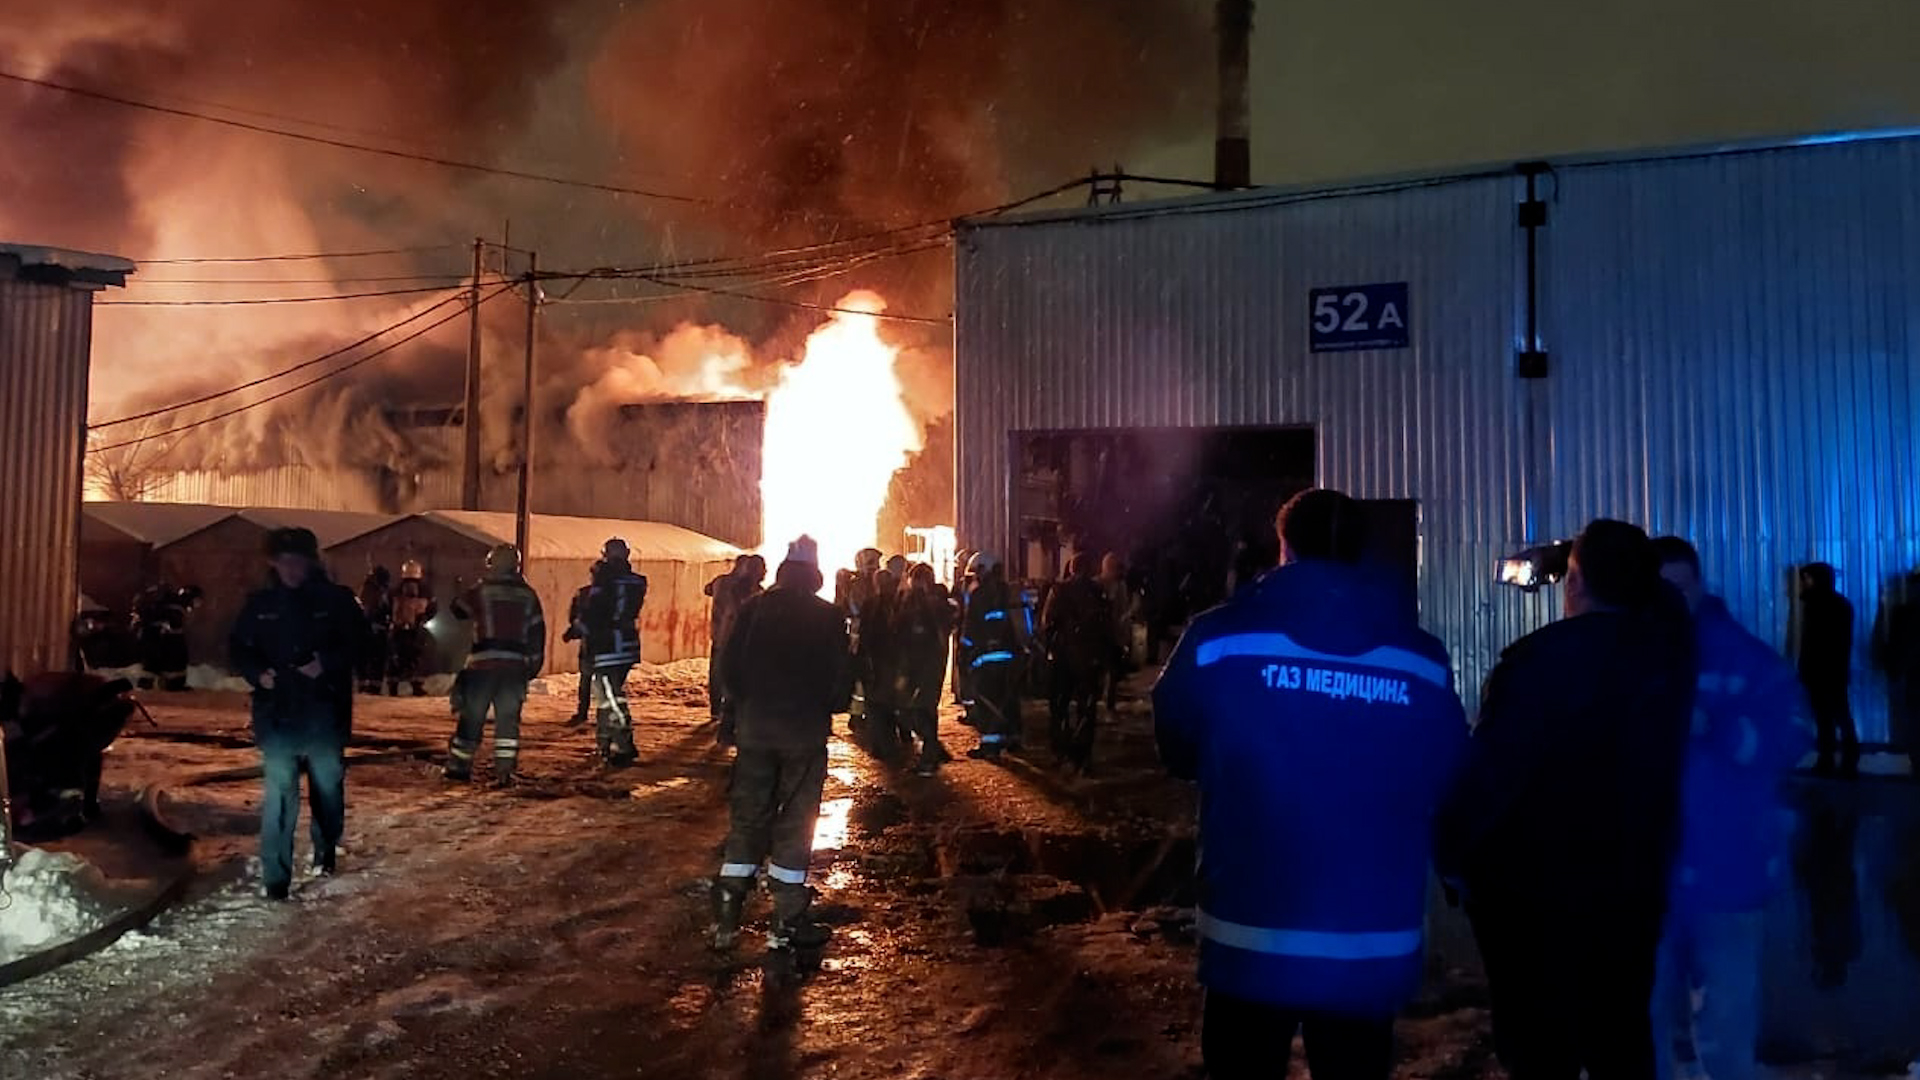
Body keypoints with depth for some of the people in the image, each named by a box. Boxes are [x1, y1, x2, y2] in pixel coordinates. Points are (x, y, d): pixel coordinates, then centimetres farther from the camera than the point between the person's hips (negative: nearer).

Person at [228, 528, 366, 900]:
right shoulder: (261, 604, 3)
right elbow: (239, 646, 11)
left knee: (327, 783, 15)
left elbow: (357, 643, -2)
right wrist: (257, 673, -8)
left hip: (324, 712, 0)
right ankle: (276, 876, -3)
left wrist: (327, 664, -19)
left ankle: (326, 851, 39)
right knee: (278, 792, -7)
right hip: (277, 712, 0)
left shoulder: (336, 599, -2)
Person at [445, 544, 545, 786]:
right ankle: (504, 770, -2)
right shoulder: (528, 595, 8)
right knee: (508, 717, 5)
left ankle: (459, 766, 15)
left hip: (484, 662, -2)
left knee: (472, 717, 8)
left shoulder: (482, 590, -1)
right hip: (515, 665, 2)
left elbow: (458, 609, 13)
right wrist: (534, 664, 14)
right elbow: (537, 632, 9)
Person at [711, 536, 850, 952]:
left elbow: (729, 667, 1)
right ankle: (786, 922, 6)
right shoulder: (829, 617, -3)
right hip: (806, 731, -2)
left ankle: (727, 916, 7)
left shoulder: (754, 609, 2)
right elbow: (842, 678, -3)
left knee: (746, 817, 10)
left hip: (754, 726, 2)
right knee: (795, 823, 4)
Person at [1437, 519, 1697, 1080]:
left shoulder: (1539, 658, -19)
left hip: (1534, 891, -6)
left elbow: (1488, 769, -18)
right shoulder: (1667, 648, -1)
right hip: (1633, 885, 6)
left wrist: (1453, 854, -7)